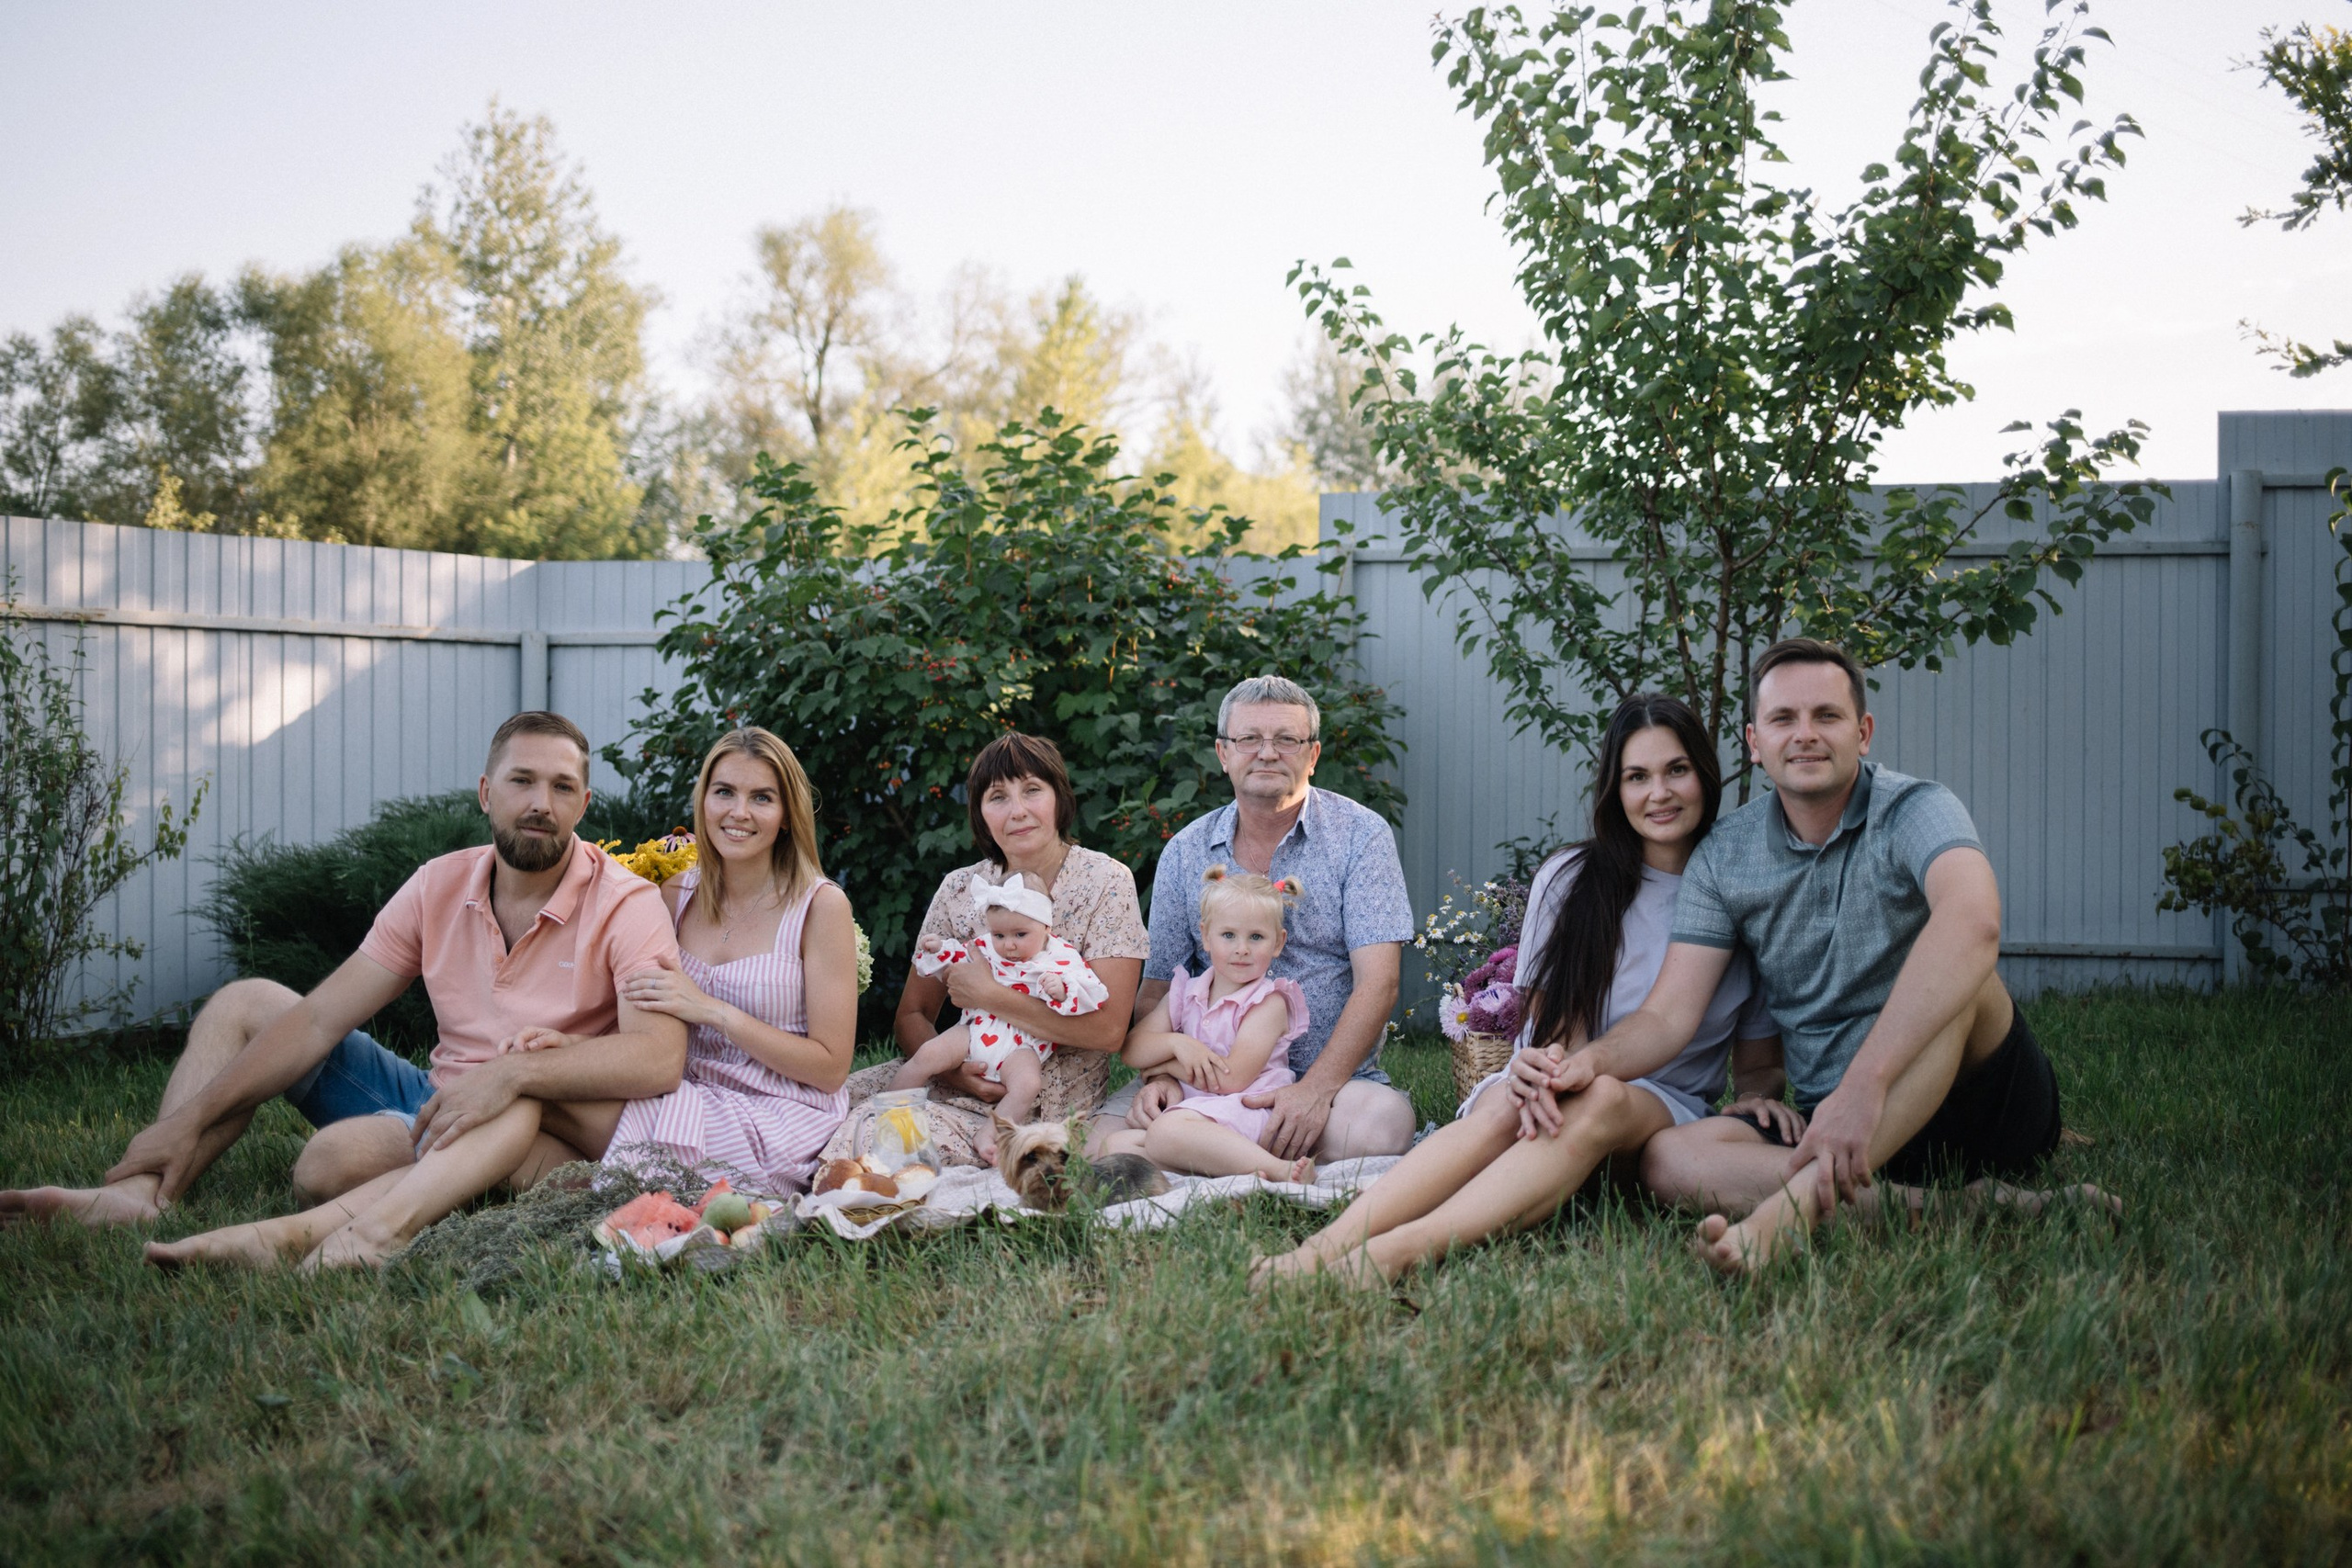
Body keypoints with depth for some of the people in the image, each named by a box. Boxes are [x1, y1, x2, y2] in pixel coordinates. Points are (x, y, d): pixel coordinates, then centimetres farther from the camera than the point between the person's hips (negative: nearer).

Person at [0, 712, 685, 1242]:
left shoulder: (624, 904, -15)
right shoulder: (440, 887, 3)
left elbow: (658, 1057, -30)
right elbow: (318, 1019, 2)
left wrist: (516, 1069, -41)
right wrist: (189, 1119, -3)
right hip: (435, 1098, 7)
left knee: (333, 1159, -33)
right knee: (243, 1004, 7)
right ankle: (137, 1194, -9)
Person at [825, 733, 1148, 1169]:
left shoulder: (1105, 882, -7)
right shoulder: (960, 890, 6)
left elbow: (1108, 1030, -17)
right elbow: (911, 1016, 6)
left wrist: (989, 994, -17)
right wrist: (951, 1068, -16)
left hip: (1046, 1108, -5)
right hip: (964, 1081, 5)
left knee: (869, 1133, -26)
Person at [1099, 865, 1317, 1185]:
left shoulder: (1268, 1003, -1)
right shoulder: (1184, 993, 18)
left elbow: (1230, 1079, -12)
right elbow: (1132, 1051, 11)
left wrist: (1163, 1066, 1)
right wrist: (1176, 1043, -10)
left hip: (1245, 1112, -8)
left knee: (1165, 1131, -35)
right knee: (1115, 1144, -16)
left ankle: (1279, 1170, -40)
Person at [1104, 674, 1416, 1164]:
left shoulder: (1360, 835, -2)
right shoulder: (1185, 853, 8)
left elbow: (1377, 984, -10)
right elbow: (1156, 990, 10)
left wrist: (1314, 1091, -23)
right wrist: (1161, 1075, -12)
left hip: (1331, 1080, -1)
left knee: (1382, 1123, -35)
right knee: (1107, 1139, -26)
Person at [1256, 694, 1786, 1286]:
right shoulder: (1571, 878, 5)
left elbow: (1762, 1052, 8)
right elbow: (1550, 1020, 0)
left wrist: (1756, 1098, -17)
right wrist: (1549, 1065, -24)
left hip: (1668, 1108, -1)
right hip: (1560, 1091, 1)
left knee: (1602, 1103, -37)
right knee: (1504, 1108, -36)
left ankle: (1404, 1248, -57)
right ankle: (1330, 1243, -58)